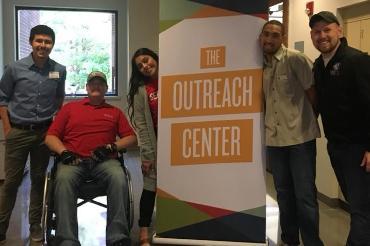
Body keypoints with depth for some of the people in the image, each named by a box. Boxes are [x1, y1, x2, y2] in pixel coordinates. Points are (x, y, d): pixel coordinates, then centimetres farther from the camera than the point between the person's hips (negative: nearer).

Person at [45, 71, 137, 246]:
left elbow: (131, 138, 14)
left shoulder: (115, 112, 23)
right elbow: (50, 137, 14)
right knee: (63, 179, -35)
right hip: (74, 160, 0)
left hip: (104, 160, 0)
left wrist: (112, 147, -5)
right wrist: (63, 151, -7)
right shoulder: (69, 108, 22)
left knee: (119, 178, -34)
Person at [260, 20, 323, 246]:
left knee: (305, 195, -3)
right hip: (274, 138, 6)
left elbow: (313, 91, -7)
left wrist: (309, 120, 1)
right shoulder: (261, 65, 8)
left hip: (300, 136, -5)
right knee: (284, 193, 15)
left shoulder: (296, 59, -10)